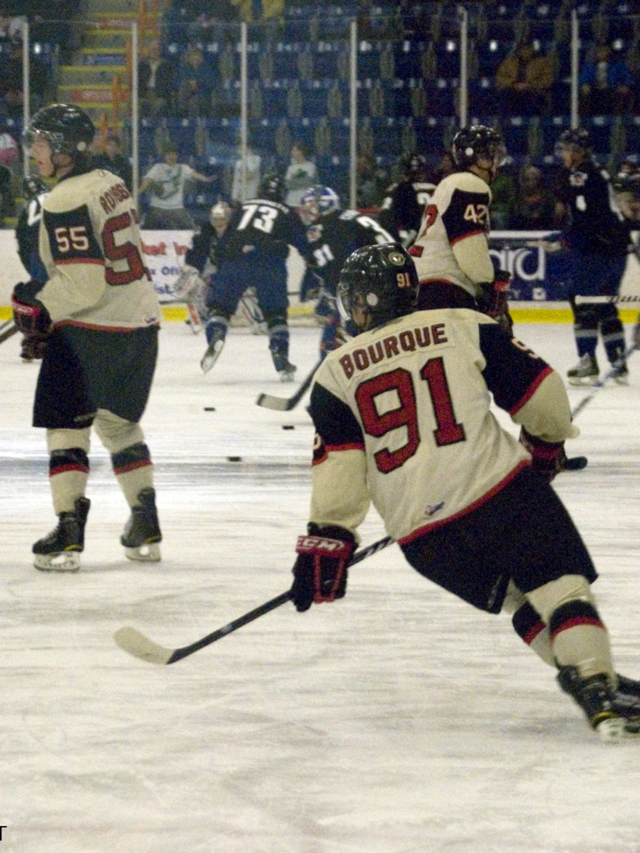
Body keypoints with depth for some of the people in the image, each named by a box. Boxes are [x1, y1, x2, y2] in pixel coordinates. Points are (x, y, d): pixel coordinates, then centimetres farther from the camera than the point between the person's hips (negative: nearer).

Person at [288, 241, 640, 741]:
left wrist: (325, 543, 2)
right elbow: (538, 390, 6)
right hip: (502, 488, -2)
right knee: (561, 587, -3)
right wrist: (547, 442, 25)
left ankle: (593, 681, 12)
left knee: (520, 600, 21)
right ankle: (600, 691, -22)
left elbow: (338, 467, 0)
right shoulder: (462, 327, 7)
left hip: (425, 538, 2)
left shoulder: (336, 373, 10)